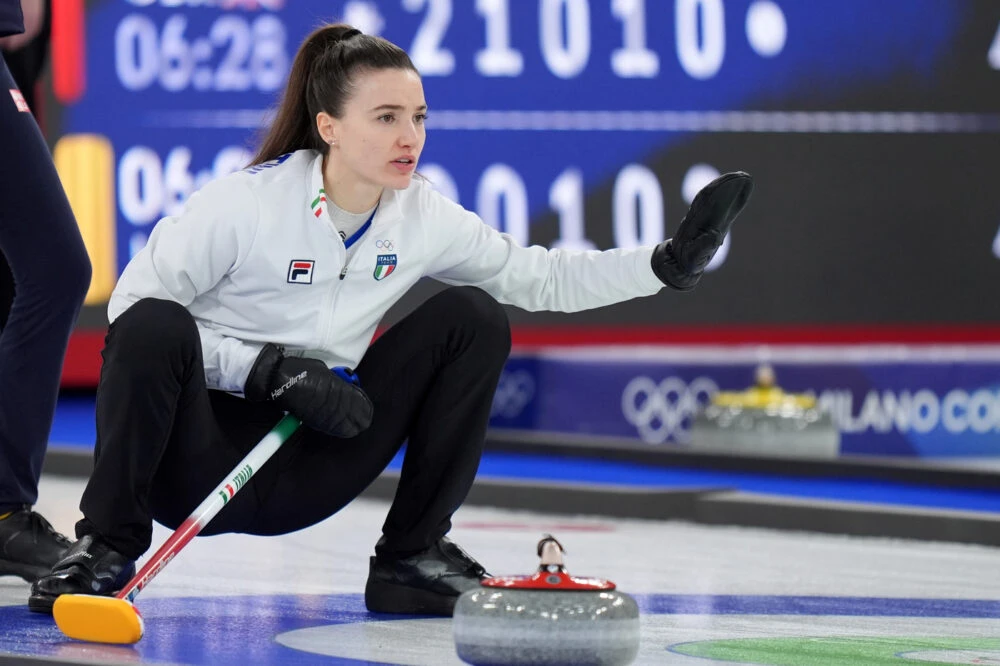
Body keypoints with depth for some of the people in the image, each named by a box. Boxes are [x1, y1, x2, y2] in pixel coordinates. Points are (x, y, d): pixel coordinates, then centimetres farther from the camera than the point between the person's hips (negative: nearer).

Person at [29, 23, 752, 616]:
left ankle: (413, 556, 1)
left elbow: (539, 277, 9)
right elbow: (134, 305, -16)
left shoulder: (423, 217, -2)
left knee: (473, 320, -6)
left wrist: (671, 263, -3)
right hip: (197, 466, -5)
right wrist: (271, 369, -23)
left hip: (302, 477, 5)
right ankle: (107, 548, -15)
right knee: (153, 327, -35)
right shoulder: (247, 201, -18)